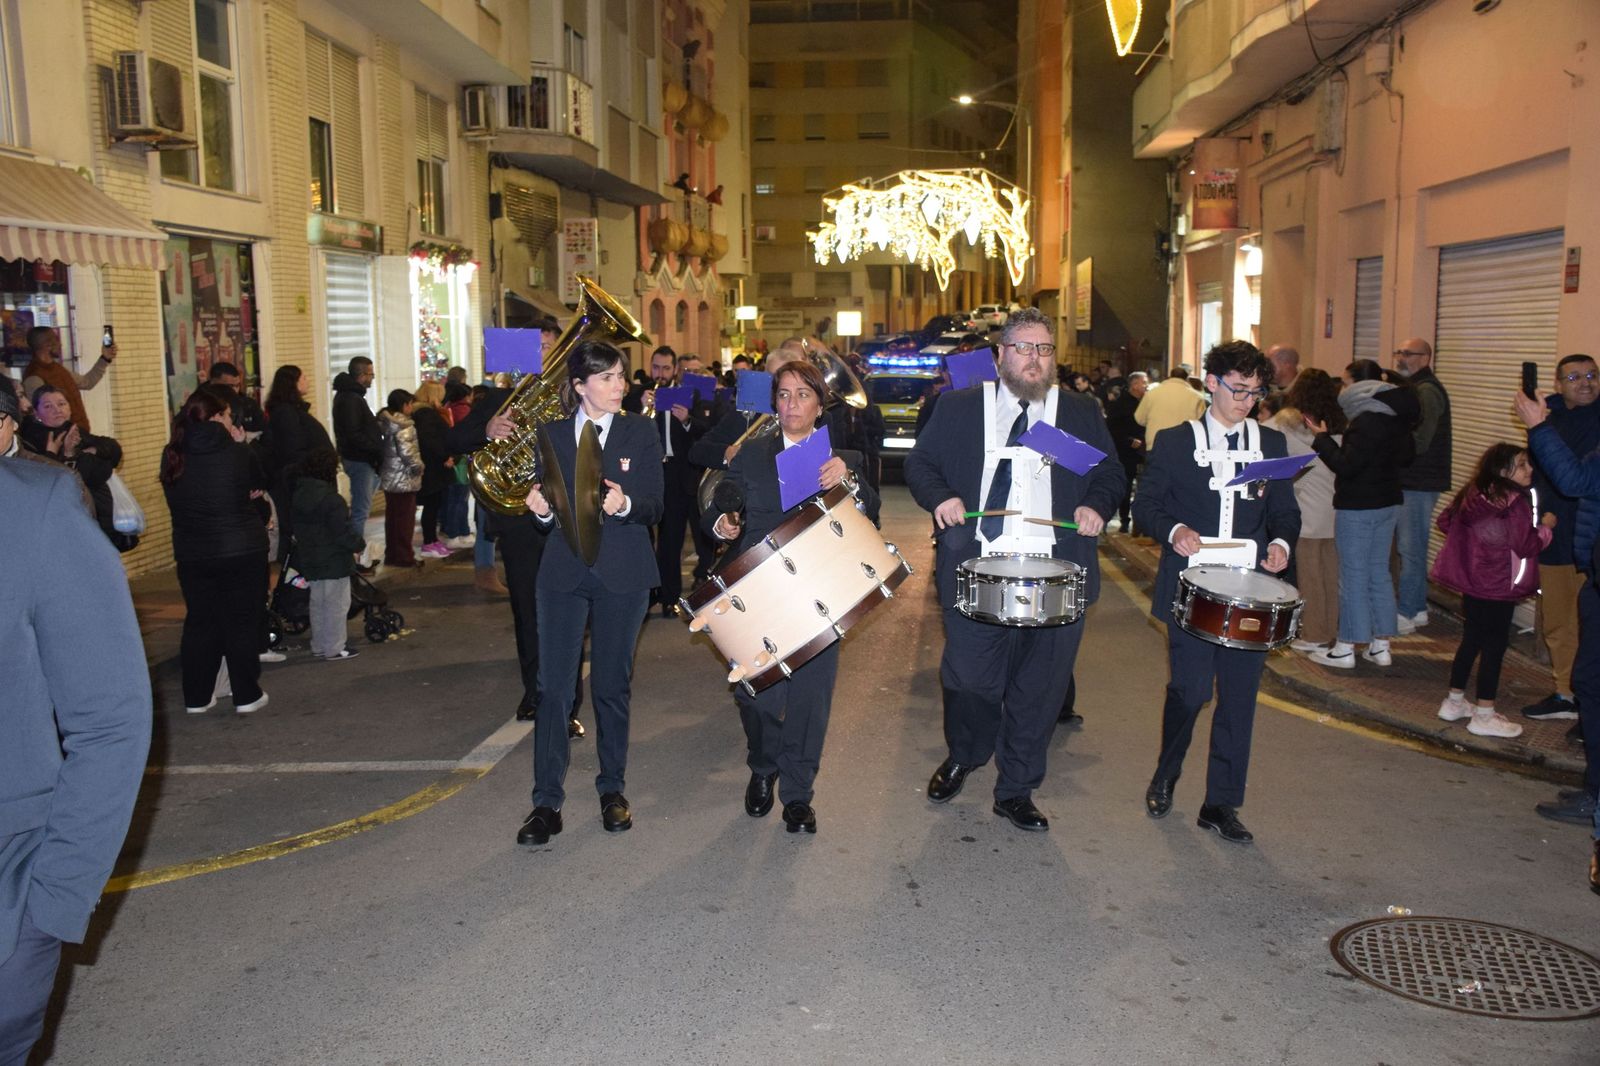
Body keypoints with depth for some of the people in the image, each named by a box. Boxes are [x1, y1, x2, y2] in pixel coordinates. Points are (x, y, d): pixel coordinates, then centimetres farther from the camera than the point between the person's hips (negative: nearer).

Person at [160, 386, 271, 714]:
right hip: (241, 551, -4)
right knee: (242, 622, 6)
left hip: (191, 554, 4)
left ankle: (197, 697, 19)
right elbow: (259, 484, 1)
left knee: (199, 622, 14)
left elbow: (179, 499, 10)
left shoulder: (172, 456, -1)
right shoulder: (235, 452, -13)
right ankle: (246, 696, 10)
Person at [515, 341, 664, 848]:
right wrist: (541, 508, -14)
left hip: (622, 573, -1)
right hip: (564, 571, 1)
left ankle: (612, 789, 25)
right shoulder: (552, 434, 5)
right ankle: (547, 802, 5)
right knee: (553, 686, -3)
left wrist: (625, 504, -24)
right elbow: (549, 508, 8)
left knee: (612, 685, 9)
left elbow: (654, 507, -4)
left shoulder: (640, 432, 1)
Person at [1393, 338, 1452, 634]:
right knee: (1411, 547, 14)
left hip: (1418, 483, -10)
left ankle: (1405, 614, -2)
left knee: (1410, 549, -6)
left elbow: (1418, 441, -22)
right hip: (1408, 480, 10)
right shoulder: (1413, 388, 19)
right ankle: (1417, 609, 22)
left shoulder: (1427, 391, -14)